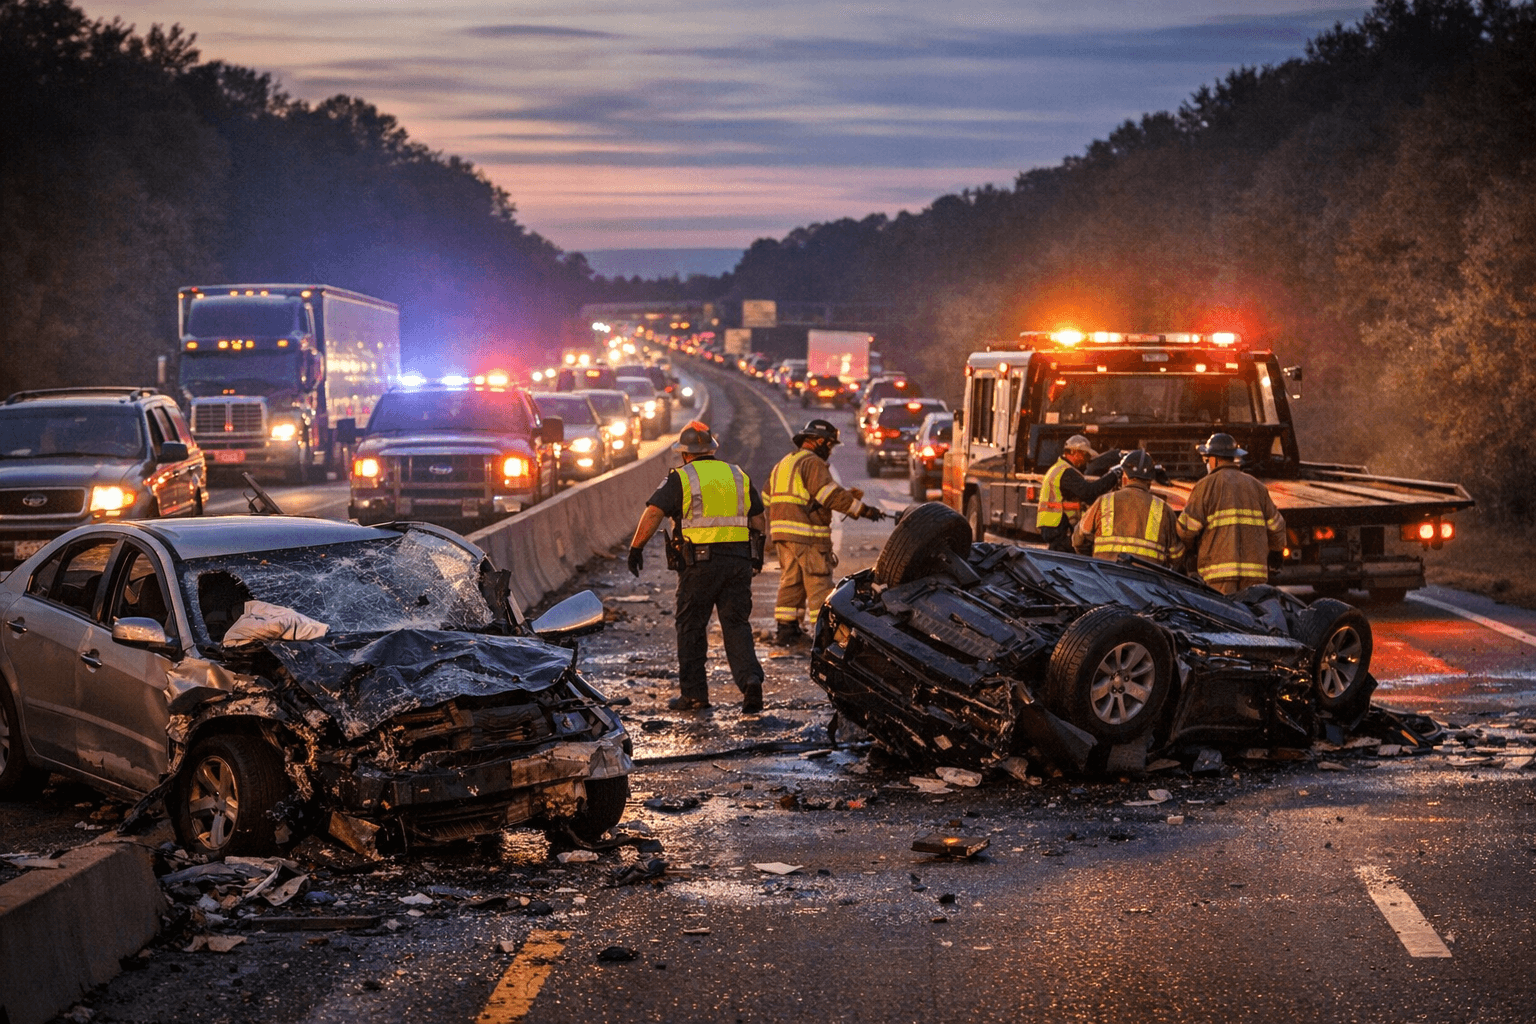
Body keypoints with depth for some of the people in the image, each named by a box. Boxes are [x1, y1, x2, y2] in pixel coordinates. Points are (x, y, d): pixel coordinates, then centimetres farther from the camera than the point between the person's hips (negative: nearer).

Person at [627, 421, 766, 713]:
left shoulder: (680, 479, -1)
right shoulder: (738, 476, 13)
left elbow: (653, 514, -9)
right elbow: (758, 520, 16)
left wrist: (636, 547, -3)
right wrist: (757, 552, 26)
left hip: (699, 561, -4)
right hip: (739, 561, 4)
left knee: (691, 626, 7)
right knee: (737, 625, 7)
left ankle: (694, 693, 9)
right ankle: (751, 680, -12)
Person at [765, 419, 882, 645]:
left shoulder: (783, 464, 21)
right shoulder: (812, 463, -9)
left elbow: (767, 501, 23)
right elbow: (831, 495, -19)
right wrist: (862, 509, -18)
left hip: (782, 533, 9)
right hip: (807, 534, -9)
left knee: (790, 580, 14)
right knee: (818, 583, -7)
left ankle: (784, 627, 14)